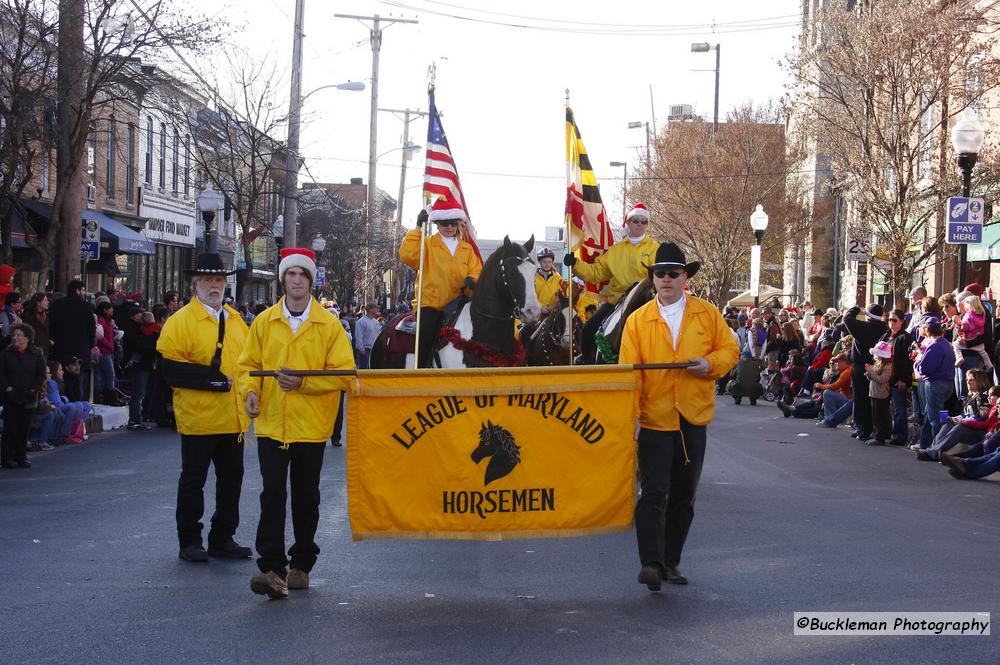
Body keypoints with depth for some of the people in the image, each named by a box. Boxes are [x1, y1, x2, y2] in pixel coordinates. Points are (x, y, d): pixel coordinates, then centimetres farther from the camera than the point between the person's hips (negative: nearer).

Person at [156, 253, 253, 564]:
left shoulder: (235, 320, 13)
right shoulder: (180, 321, -8)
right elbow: (169, 368, -16)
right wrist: (213, 378, -19)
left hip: (233, 418, 6)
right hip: (199, 418, -6)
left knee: (232, 479, 12)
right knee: (193, 479, 3)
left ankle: (223, 538, 23)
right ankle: (189, 541, 13)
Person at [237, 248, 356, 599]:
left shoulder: (329, 325, 0)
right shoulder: (264, 322, 6)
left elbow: (343, 373, -4)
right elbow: (249, 364, 11)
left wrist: (304, 383, -15)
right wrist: (250, 391, -9)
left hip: (311, 425, 0)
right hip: (271, 423, 0)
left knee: (306, 497, 10)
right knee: (272, 494, -8)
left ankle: (301, 565, 23)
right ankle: (272, 569, -10)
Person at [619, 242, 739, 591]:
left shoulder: (707, 313, 5)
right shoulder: (637, 320, 0)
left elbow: (729, 350, 9)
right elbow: (629, 371, -4)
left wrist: (710, 363, -13)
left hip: (693, 420, 3)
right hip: (654, 420, -2)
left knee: (684, 496, 10)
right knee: (654, 493, -9)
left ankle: (671, 561, 22)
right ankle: (651, 563, -10)